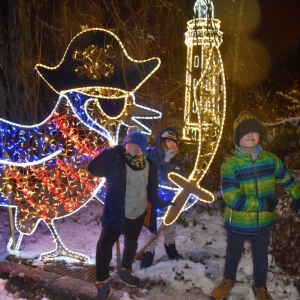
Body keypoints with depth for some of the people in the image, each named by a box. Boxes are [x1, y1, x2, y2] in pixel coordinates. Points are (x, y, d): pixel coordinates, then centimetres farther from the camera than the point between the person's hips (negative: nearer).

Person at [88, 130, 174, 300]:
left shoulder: (150, 166, -4)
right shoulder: (116, 163, -17)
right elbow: (94, 169, -26)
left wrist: (163, 204, 11)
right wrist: (113, 152, -29)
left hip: (138, 215, 5)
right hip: (116, 214, -4)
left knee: (131, 244, 23)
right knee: (105, 245, -9)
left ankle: (125, 271, 49)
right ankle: (103, 284, 10)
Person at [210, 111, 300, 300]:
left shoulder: (271, 160, -8)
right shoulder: (229, 165, -19)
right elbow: (233, 199, -26)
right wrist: (263, 204, -22)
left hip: (264, 222, 2)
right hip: (237, 223, -2)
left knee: (261, 257, 22)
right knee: (233, 255, 21)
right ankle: (228, 280, 50)